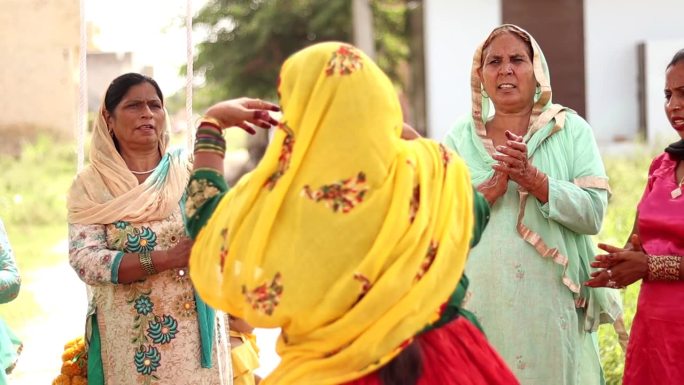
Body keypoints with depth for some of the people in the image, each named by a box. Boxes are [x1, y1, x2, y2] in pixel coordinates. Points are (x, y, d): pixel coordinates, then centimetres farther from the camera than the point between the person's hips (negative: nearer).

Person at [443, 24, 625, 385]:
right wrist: (493, 187, -20)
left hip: (553, 304, -1)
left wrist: (535, 180, -21)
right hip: (482, 304, 1)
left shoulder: (570, 130, 2)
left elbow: (593, 213, -9)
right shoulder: (461, 137, 6)